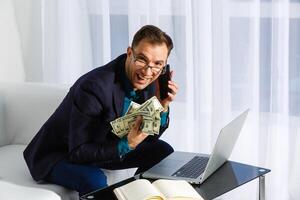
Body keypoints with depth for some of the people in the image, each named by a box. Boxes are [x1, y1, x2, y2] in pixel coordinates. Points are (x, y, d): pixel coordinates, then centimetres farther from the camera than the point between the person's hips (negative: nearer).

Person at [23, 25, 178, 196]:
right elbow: (78, 152, -29)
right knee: (94, 179, -37)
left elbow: (149, 138, 0)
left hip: (105, 145, 8)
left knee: (163, 151, 2)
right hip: (59, 155, -7)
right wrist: (127, 144, -38)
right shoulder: (94, 86, -32)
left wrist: (163, 107, -18)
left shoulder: (148, 82, -10)